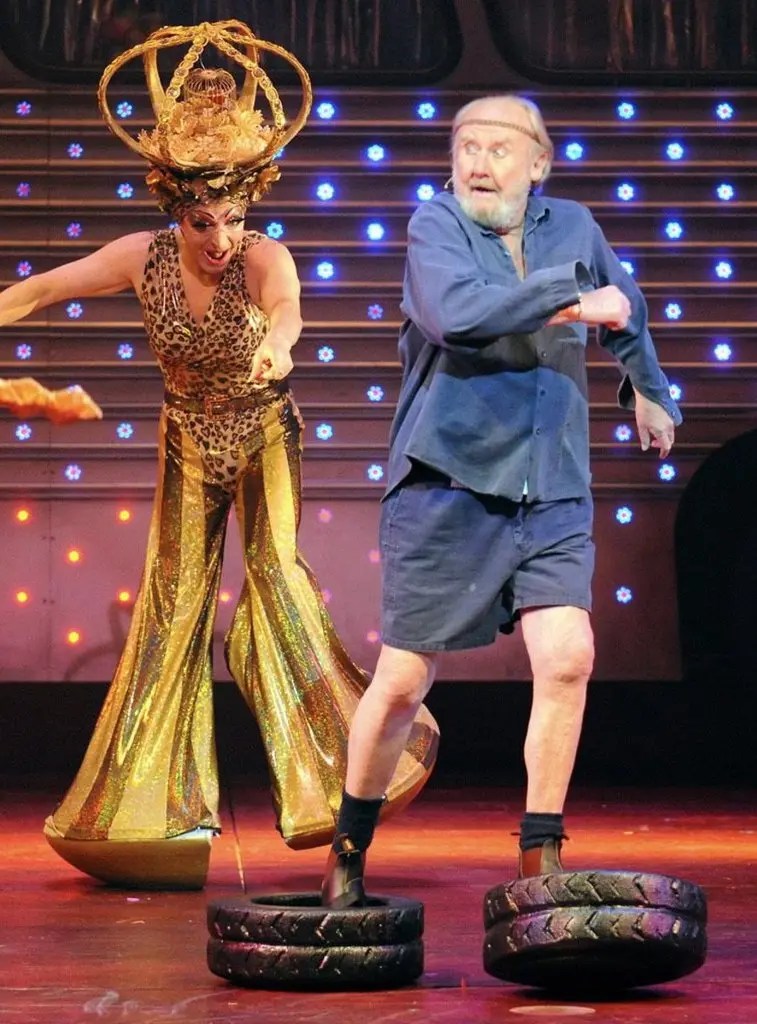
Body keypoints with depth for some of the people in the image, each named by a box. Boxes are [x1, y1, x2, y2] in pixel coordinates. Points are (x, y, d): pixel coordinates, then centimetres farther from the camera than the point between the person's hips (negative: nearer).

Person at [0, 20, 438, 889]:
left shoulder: (264, 258, -25)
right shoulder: (143, 258, -17)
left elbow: (286, 304, -49)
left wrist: (277, 340, -71)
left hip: (265, 434, -2)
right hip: (189, 442, 3)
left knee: (277, 569, -21)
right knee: (175, 602, 5)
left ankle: (338, 754, -17)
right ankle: (152, 801, 15)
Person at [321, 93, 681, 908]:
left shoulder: (573, 225, 10)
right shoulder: (435, 224, -5)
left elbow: (622, 307, 32)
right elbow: (455, 313, -26)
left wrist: (648, 388, 42)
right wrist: (571, 292, -18)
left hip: (551, 494, 4)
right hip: (446, 484, -3)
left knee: (567, 657, -13)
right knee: (402, 681, 1)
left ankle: (539, 858, -1)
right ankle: (350, 849, 22)